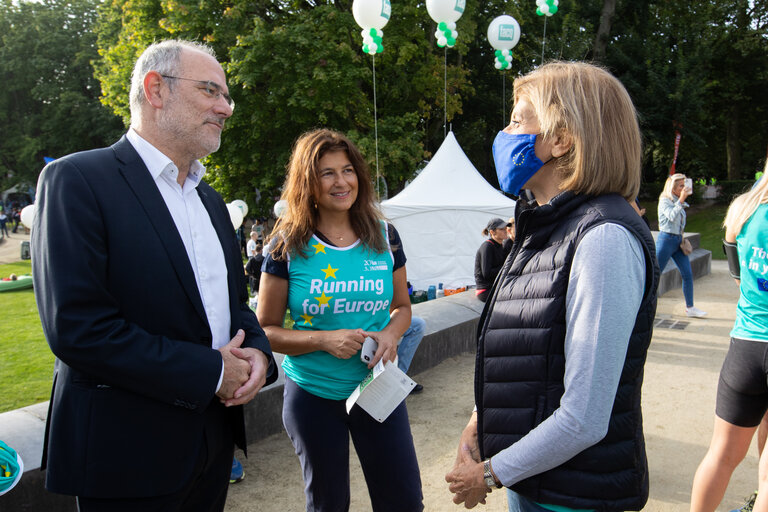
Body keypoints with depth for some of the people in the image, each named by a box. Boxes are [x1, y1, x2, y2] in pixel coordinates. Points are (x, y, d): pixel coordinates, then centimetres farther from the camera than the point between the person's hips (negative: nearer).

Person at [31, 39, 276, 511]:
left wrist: (258, 351, -6)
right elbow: (76, 327, -22)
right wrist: (210, 372, -18)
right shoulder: (78, 179, -13)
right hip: (128, 454, -7)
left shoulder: (210, 199, 11)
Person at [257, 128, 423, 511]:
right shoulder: (289, 246, -9)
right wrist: (323, 340, -22)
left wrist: (390, 334, -11)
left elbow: (402, 306, 10)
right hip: (313, 395, -2)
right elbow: (266, 329, -6)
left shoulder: (384, 237, -1)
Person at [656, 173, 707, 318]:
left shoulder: (678, 202, 13)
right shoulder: (664, 201, -9)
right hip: (666, 239, -8)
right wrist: (681, 200, -24)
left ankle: (690, 308, 11)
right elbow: (672, 216, -25)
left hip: (678, 240, 8)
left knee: (687, 274, 4)